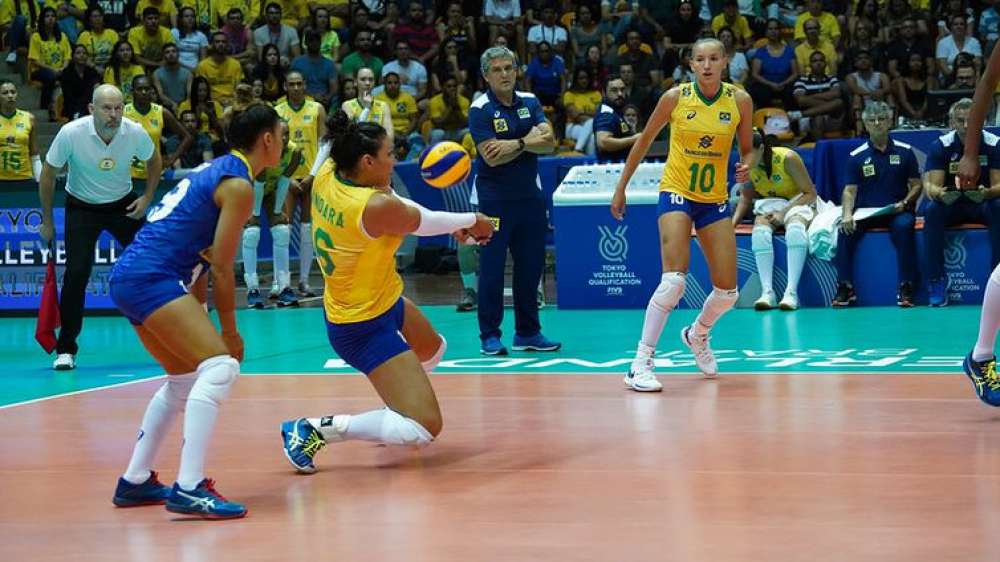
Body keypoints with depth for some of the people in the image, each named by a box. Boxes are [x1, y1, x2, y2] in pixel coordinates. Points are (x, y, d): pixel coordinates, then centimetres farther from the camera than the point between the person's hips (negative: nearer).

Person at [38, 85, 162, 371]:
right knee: (76, 274, -15)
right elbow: (48, 174, -9)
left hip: (123, 205, 2)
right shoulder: (71, 133, -24)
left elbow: (153, 160, 5)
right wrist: (47, 222, -4)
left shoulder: (135, 133, -19)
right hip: (82, 207, -2)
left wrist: (147, 197, -5)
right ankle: (66, 349, -3)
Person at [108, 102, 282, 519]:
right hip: (152, 279, -10)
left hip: (128, 277, 10)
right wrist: (229, 331, -2)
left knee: (185, 380, 22)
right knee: (220, 366, -18)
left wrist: (197, 317, 21)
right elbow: (220, 267, -10)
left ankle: (135, 482, 27)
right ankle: (188, 489, -27)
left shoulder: (216, 169, 20)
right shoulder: (238, 185, -8)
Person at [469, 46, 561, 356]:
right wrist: (530, 140, -11)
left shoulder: (530, 102, 7)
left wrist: (516, 144, -18)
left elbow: (549, 143, -4)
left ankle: (528, 333, 18)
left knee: (531, 265, 8)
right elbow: (492, 157, -18)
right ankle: (490, 336, 6)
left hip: (529, 195, 5)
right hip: (495, 198, -5)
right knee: (492, 268, -2)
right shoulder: (480, 109, -8)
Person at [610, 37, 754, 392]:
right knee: (674, 280, -22)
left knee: (727, 291, 4)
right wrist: (621, 188, 6)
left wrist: (746, 166, -15)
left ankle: (697, 336, 38)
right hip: (676, 193, -4)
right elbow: (643, 142, 4)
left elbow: (747, 149, 9)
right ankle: (640, 364, -17)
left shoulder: (739, 100, -3)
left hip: (715, 200, 4)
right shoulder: (675, 97, -8)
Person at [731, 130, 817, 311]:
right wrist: (733, 223, -10)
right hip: (770, 205, 4)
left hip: (798, 202, -3)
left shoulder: (787, 158, -21)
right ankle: (767, 292, -38)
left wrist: (784, 212, -25)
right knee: (760, 230, -32)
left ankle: (791, 291, -42)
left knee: (795, 227, -39)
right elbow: (746, 197, 7)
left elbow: (811, 193, -15)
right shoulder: (747, 166, -7)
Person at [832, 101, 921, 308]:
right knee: (846, 230, -27)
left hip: (897, 211, -1)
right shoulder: (856, 156, 6)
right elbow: (850, 190, 2)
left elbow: (916, 185, 8)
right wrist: (847, 214, -17)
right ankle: (845, 287, -19)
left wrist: (904, 203, -11)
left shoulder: (904, 152, 6)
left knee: (904, 226, -34)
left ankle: (905, 288, -29)